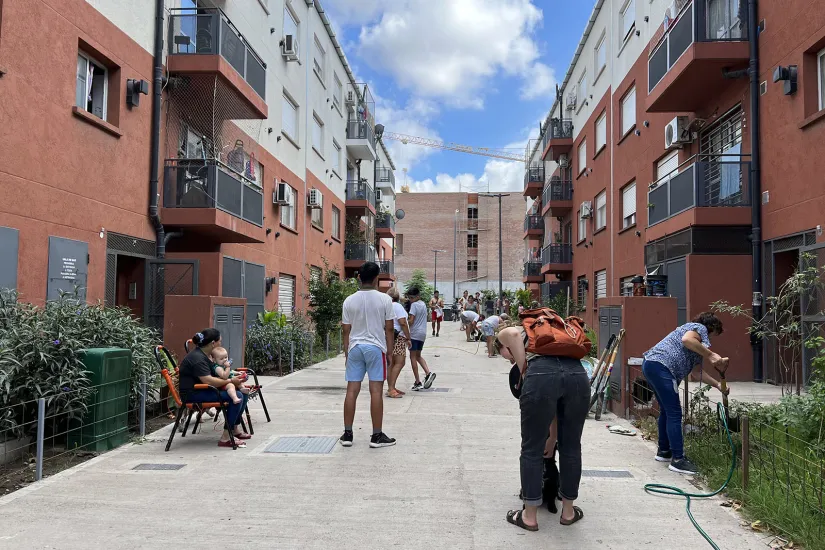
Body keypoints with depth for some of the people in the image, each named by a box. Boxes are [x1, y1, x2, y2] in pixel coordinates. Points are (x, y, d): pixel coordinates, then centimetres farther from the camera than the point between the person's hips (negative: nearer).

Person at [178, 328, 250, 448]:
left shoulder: (204, 355, 13)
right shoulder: (197, 358, -20)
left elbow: (215, 375, 21)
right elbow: (208, 380, -29)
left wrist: (234, 376, 5)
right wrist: (230, 381, -20)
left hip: (203, 390, 11)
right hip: (193, 394, -11)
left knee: (243, 393, 4)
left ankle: (235, 429, 13)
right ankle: (225, 438, -21)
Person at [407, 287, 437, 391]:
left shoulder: (414, 305, -12)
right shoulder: (423, 304, 13)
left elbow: (411, 321, -17)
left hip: (414, 333, -8)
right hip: (423, 333, 8)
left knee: (413, 357, 0)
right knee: (418, 356, 19)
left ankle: (418, 382, -1)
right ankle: (428, 373, -1)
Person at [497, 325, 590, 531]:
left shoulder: (505, 336, 30)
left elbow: (513, 333, -2)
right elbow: (555, 407, 41)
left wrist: (524, 373, 7)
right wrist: (551, 439, 46)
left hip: (541, 375, -6)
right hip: (578, 375, 6)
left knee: (532, 449, 11)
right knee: (571, 447, 22)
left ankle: (529, 516, 24)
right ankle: (568, 512, 37)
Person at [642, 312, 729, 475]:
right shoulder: (700, 327, 4)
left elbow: (697, 371, 28)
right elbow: (686, 340, -21)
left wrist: (718, 385, 26)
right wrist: (710, 355, -16)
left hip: (650, 365, 11)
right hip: (661, 366, -11)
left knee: (666, 411, 21)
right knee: (674, 414, -7)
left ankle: (663, 451, 32)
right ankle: (678, 460, -4)